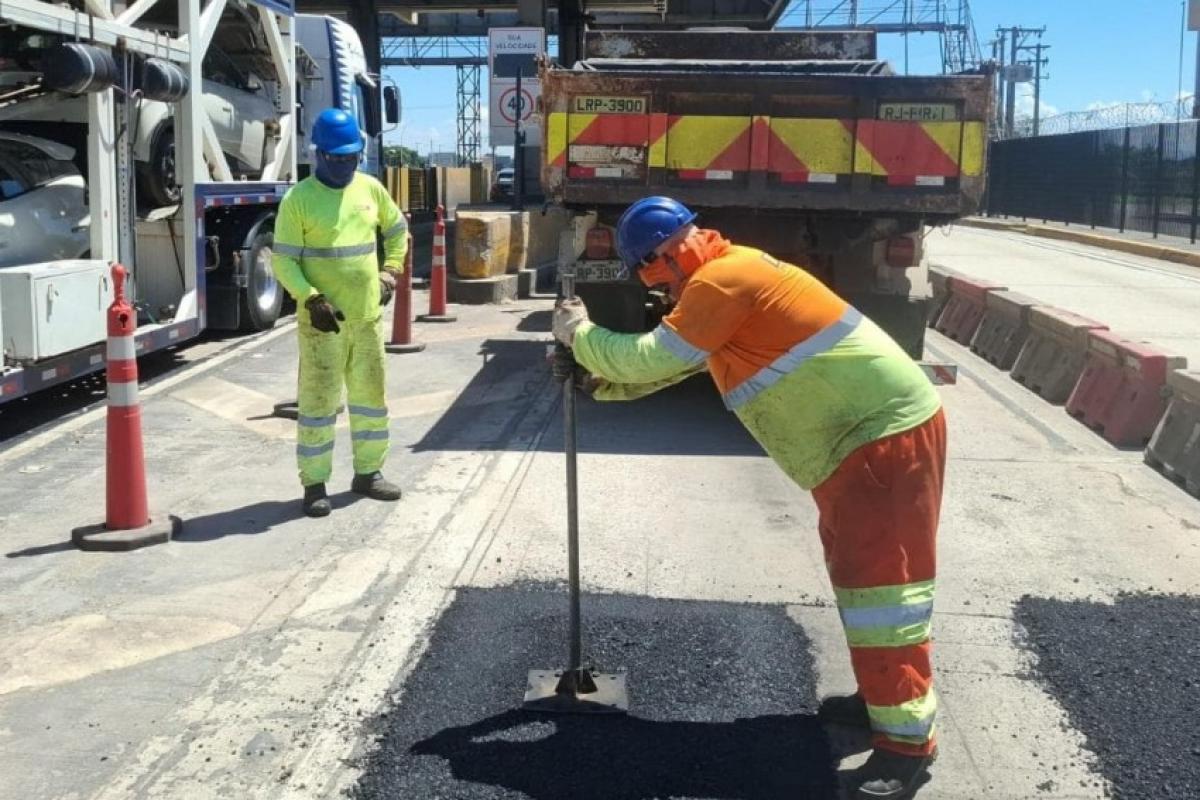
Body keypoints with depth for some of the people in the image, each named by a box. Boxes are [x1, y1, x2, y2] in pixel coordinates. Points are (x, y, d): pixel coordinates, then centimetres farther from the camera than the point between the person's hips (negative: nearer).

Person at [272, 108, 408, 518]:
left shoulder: (370, 188, 6)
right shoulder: (299, 199, -9)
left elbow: (397, 229, 22)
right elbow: (284, 260, -9)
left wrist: (390, 273, 12)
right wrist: (311, 300, -20)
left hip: (367, 314, 5)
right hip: (322, 319, -5)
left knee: (370, 393, 14)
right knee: (318, 399, -1)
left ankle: (368, 472, 27)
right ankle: (315, 484, 7)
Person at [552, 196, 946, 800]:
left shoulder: (723, 279, -18)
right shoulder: (730, 278, 15)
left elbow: (652, 357, -16)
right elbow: (667, 365, 21)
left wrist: (579, 334, -1)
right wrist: (595, 380, 12)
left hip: (889, 434, -11)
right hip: (864, 433, 11)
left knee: (880, 579, -8)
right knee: (855, 569, 18)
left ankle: (907, 738, 0)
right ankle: (883, 696, 31)